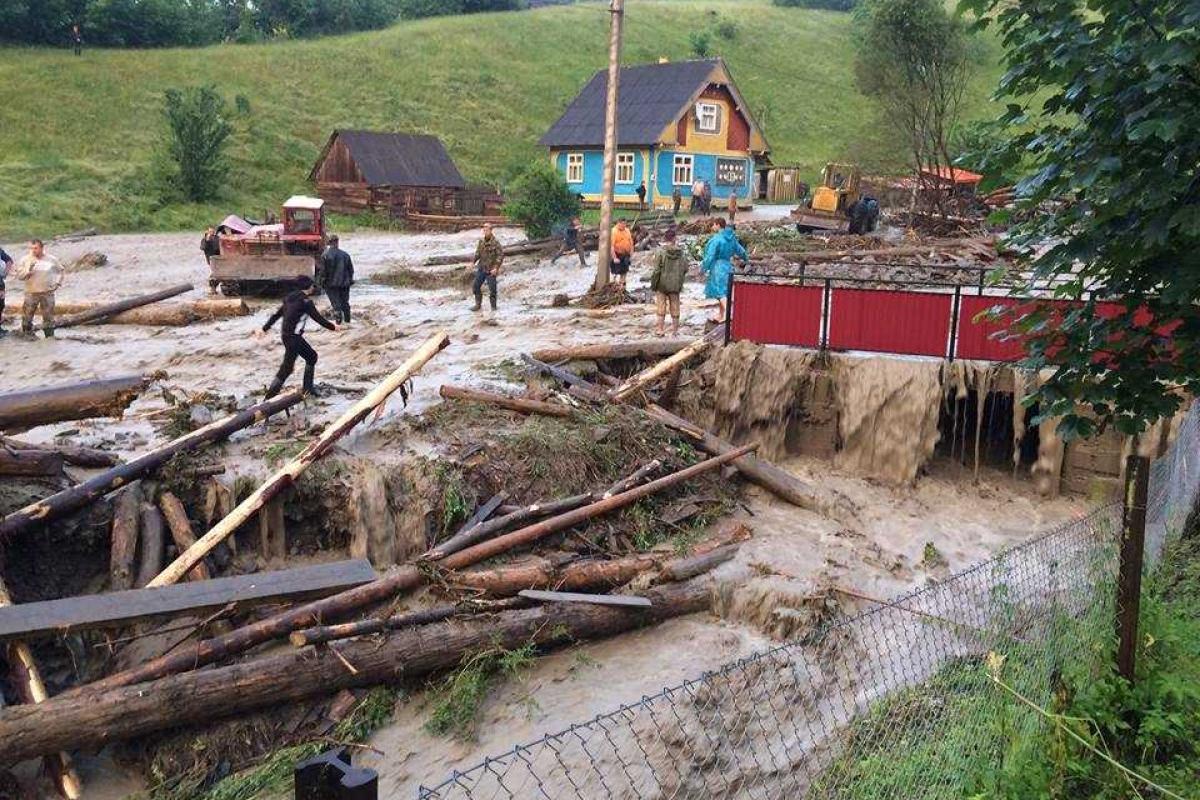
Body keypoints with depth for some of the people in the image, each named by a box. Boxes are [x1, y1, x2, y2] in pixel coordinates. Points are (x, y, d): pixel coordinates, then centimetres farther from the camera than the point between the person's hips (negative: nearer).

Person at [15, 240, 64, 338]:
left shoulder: (51, 259, 2)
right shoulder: (25, 260, -1)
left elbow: (60, 271, 17)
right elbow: (19, 275, -4)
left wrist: (57, 283, 7)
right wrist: (28, 270, -21)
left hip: (48, 292, 0)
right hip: (31, 293, 0)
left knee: (48, 316, 6)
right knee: (27, 315, 0)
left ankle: (50, 335, 17)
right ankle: (27, 336, 12)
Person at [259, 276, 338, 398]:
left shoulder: (290, 297, 10)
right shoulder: (305, 301, -14)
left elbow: (277, 314, 14)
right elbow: (318, 318, -10)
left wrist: (265, 328, 20)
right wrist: (332, 326, 3)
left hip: (285, 334, 9)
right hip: (293, 337, -9)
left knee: (312, 356, 19)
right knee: (287, 367, -6)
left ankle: (308, 388, 24)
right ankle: (270, 397, -4)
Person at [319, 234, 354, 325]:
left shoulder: (325, 255, -9)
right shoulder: (345, 254, 0)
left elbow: (323, 270, -9)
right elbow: (351, 269, 6)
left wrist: (323, 282, 1)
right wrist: (350, 280, 17)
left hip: (331, 284, -3)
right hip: (344, 283, 3)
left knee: (335, 303, 1)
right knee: (345, 302, 14)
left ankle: (339, 321, -6)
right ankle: (347, 321, 19)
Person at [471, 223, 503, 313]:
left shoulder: (495, 242, -13)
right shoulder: (481, 241, 6)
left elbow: (501, 255, -15)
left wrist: (496, 267, -20)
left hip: (491, 270, -6)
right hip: (481, 268, 6)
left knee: (492, 290, -1)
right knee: (475, 286, 9)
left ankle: (493, 308, 12)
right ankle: (478, 305, 24)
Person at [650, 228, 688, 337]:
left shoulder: (660, 251, -14)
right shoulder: (681, 252, -5)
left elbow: (657, 270, -14)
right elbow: (685, 268, 1)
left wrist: (653, 284, -4)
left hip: (662, 284, -2)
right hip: (676, 285, 3)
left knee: (661, 307, 7)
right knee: (675, 308, 11)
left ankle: (660, 330, 11)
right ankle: (675, 330, 18)